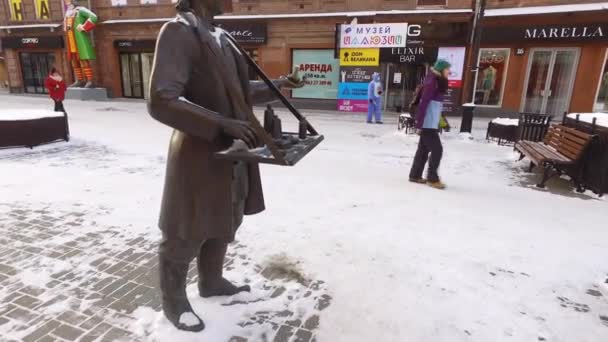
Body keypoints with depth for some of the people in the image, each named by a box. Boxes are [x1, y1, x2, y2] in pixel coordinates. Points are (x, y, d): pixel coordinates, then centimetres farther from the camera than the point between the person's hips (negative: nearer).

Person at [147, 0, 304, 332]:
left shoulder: (220, 37, 11)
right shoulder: (178, 31, -15)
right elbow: (161, 100, -23)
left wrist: (278, 84, 17)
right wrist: (221, 124, -26)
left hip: (230, 153, 9)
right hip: (199, 155, -8)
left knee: (222, 223, 21)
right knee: (185, 233, 9)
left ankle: (211, 282, 44)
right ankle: (174, 301, 32)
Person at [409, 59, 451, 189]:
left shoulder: (438, 83, 13)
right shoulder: (432, 82, -15)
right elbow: (423, 103, -19)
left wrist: (437, 122, 13)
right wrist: (419, 123, -21)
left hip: (432, 123, 10)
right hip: (427, 123, -10)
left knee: (424, 149, 13)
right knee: (437, 149, -5)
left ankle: (415, 175, 22)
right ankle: (432, 178, 5)